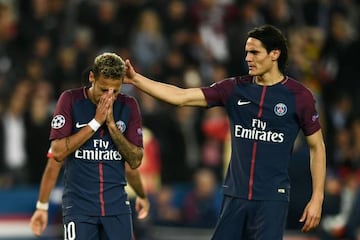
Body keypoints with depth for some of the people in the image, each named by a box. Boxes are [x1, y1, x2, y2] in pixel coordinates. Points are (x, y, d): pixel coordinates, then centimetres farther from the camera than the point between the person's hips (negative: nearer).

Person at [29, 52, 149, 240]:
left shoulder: (128, 106, 5)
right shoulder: (71, 100, -3)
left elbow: (135, 161, 2)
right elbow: (58, 153, -11)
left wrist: (111, 125, -9)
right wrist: (96, 122, -14)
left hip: (117, 204, 3)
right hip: (78, 205, -3)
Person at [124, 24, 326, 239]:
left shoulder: (299, 96, -3)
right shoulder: (235, 89, 6)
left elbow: (317, 147, 3)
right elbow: (181, 97, 4)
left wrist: (317, 199, -2)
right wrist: (136, 79, -3)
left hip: (272, 199, -4)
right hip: (235, 196, 4)